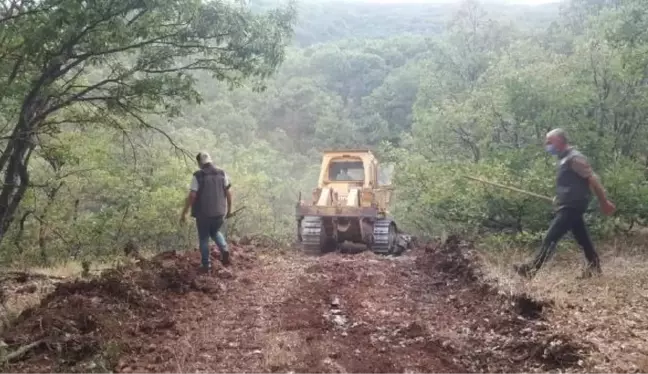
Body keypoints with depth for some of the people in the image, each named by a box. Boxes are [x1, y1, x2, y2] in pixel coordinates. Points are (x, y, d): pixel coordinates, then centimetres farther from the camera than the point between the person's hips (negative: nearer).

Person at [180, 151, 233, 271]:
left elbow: (191, 196, -15)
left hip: (203, 213, -3)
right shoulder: (222, 174, -1)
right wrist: (229, 209, 13)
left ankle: (206, 264, 18)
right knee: (215, 232, 28)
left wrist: (184, 213, -7)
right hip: (219, 212, 3)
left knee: (203, 238, 15)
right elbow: (229, 193, 0)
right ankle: (224, 251, 5)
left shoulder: (197, 176, -12)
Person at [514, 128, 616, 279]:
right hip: (568, 206, 10)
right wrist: (559, 198, 18)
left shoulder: (574, 158, -15)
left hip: (572, 206, -10)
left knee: (551, 237, -11)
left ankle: (532, 269, -12)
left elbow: (592, 179, -15)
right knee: (583, 238, 14)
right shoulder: (564, 158, 16)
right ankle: (594, 267, 21)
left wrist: (604, 202, -13)